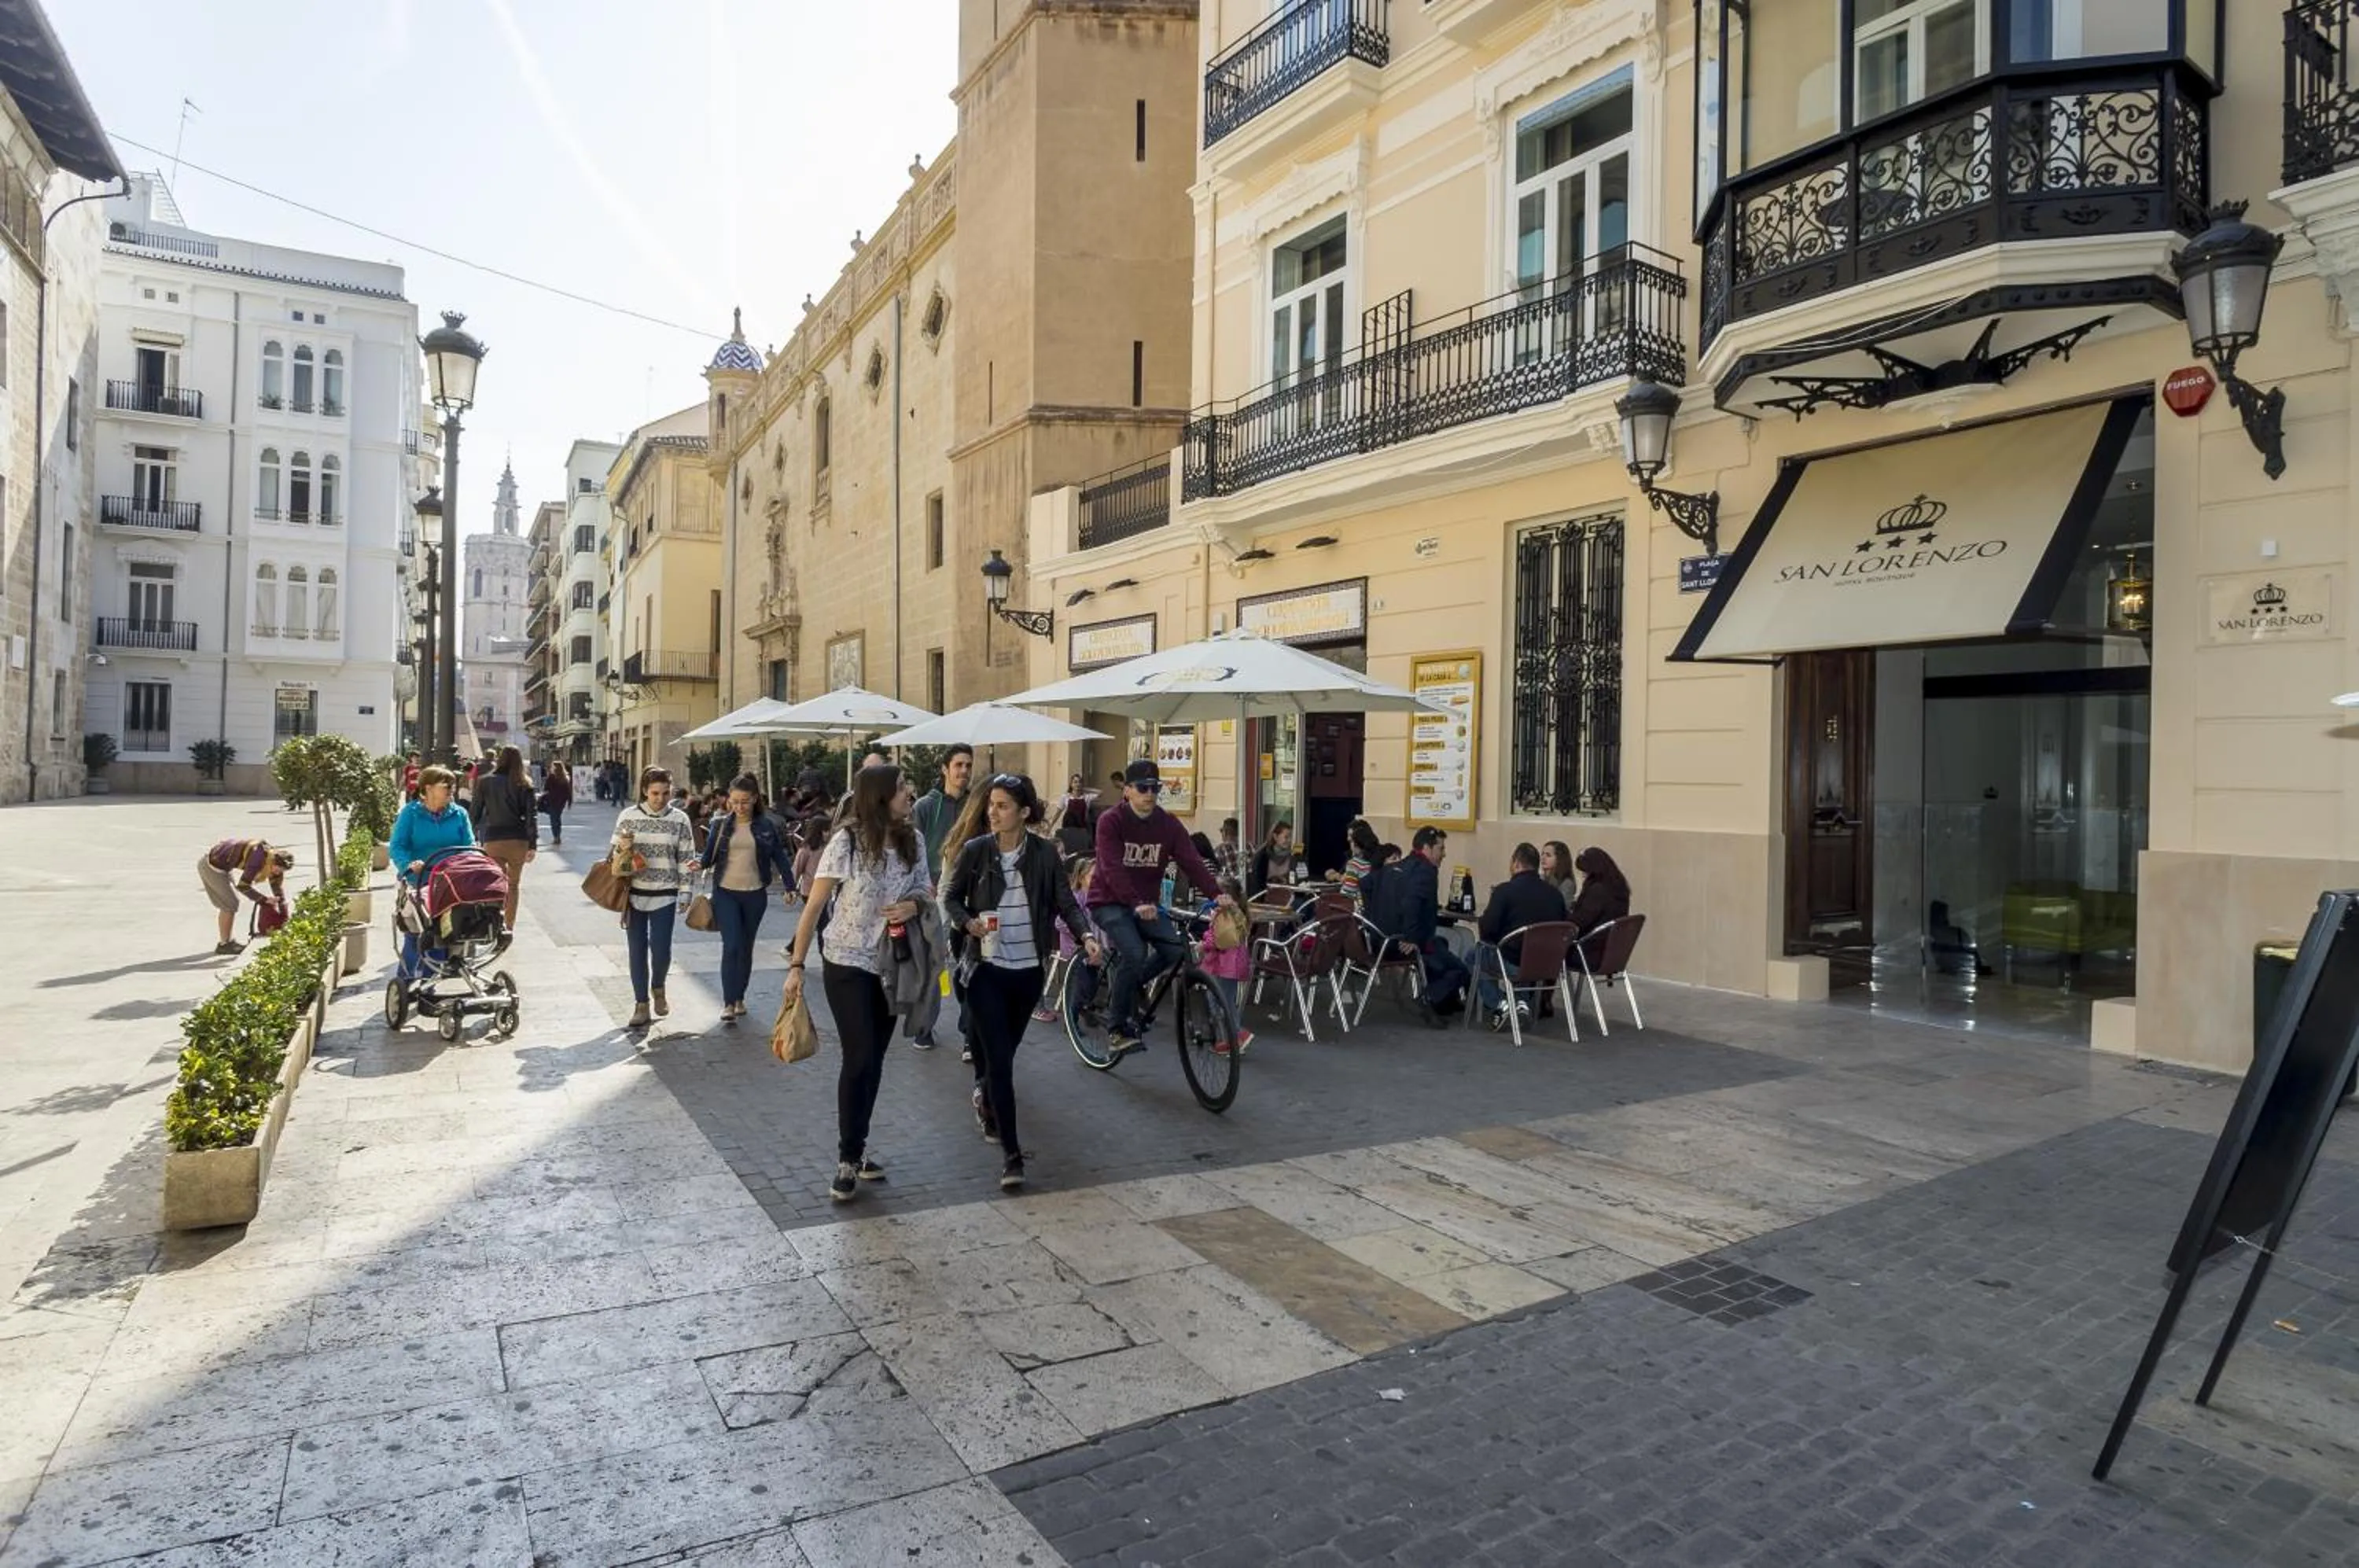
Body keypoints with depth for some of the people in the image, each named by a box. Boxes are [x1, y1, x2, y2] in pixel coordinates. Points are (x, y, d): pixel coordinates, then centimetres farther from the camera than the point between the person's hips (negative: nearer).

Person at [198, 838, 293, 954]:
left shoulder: (276, 859, -4)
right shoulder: (258, 858, -31)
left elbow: (279, 887, 4)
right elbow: (243, 885, -26)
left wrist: (284, 919, 6)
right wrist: (265, 899, -18)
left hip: (222, 865, 9)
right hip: (211, 865, -9)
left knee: (230, 904, 15)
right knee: (230, 905, -6)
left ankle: (229, 941, 27)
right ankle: (224, 945, 4)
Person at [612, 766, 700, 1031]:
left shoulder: (679, 819, -2)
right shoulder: (628, 816, 0)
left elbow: (685, 858, 3)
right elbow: (614, 853, 6)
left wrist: (690, 866, -16)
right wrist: (622, 849, -14)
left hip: (665, 896, -1)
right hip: (634, 894, 1)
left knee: (661, 950, -3)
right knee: (637, 950, 6)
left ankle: (658, 988, 29)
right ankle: (641, 1004, 19)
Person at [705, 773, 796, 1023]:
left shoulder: (767, 825, 0)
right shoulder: (721, 823, 1)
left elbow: (780, 857, 3)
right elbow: (710, 854, 2)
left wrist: (789, 885, -2)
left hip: (755, 894, 1)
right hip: (725, 892, -1)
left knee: (746, 947, 11)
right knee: (731, 946, -10)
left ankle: (739, 998, 24)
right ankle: (728, 1002, -4)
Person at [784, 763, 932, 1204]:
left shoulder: (912, 841, -2)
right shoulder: (846, 842, -15)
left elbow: (925, 891, 9)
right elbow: (813, 906, -11)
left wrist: (914, 905, -15)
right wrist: (796, 965, -13)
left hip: (891, 966, 5)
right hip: (848, 965, -5)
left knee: (873, 1061, 12)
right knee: (858, 1059, -8)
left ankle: (856, 1149, 27)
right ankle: (847, 1162, 6)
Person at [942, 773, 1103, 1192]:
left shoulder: (1045, 854, -4)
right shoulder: (974, 851, -6)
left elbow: (1065, 902, -4)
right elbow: (950, 897, 3)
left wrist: (1086, 935, -22)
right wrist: (968, 923, -17)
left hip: (1028, 970, 2)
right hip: (986, 968, -2)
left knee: (1004, 1051, 19)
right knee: (999, 1059, -9)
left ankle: (986, 1097, 52)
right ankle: (1011, 1154, -5)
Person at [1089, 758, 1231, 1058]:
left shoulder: (1168, 824, 0)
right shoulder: (1111, 821, -13)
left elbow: (1191, 861, -11)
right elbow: (1113, 869, -26)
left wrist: (1217, 894, -28)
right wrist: (1137, 905, -41)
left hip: (1148, 903, 5)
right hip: (1110, 902, -5)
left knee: (1176, 949, -16)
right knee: (1135, 952, -28)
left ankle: (1125, 989, 11)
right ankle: (1116, 1028, -10)